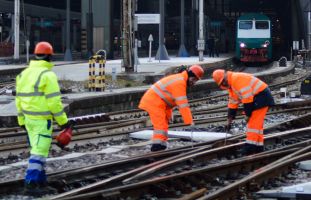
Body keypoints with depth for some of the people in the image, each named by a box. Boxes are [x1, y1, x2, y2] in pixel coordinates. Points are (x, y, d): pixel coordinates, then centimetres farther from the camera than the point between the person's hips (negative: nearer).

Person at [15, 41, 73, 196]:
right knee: (39, 152, -6)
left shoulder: (24, 74, 9)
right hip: (42, 120, -8)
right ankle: (30, 185, -10)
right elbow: (54, 102, -17)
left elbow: (19, 100, 13)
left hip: (29, 118, 8)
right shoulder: (48, 75, -14)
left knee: (38, 150, 16)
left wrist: (22, 122, 20)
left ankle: (41, 183, 19)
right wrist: (64, 121, -10)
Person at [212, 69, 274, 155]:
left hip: (261, 97, -11)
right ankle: (258, 147, 15)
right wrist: (230, 120, 20)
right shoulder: (231, 85, 16)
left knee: (253, 123, -11)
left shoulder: (237, 78, -18)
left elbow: (247, 97, -23)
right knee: (257, 123, 12)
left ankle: (251, 147, -13)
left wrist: (247, 114, -18)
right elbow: (232, 103, 22)